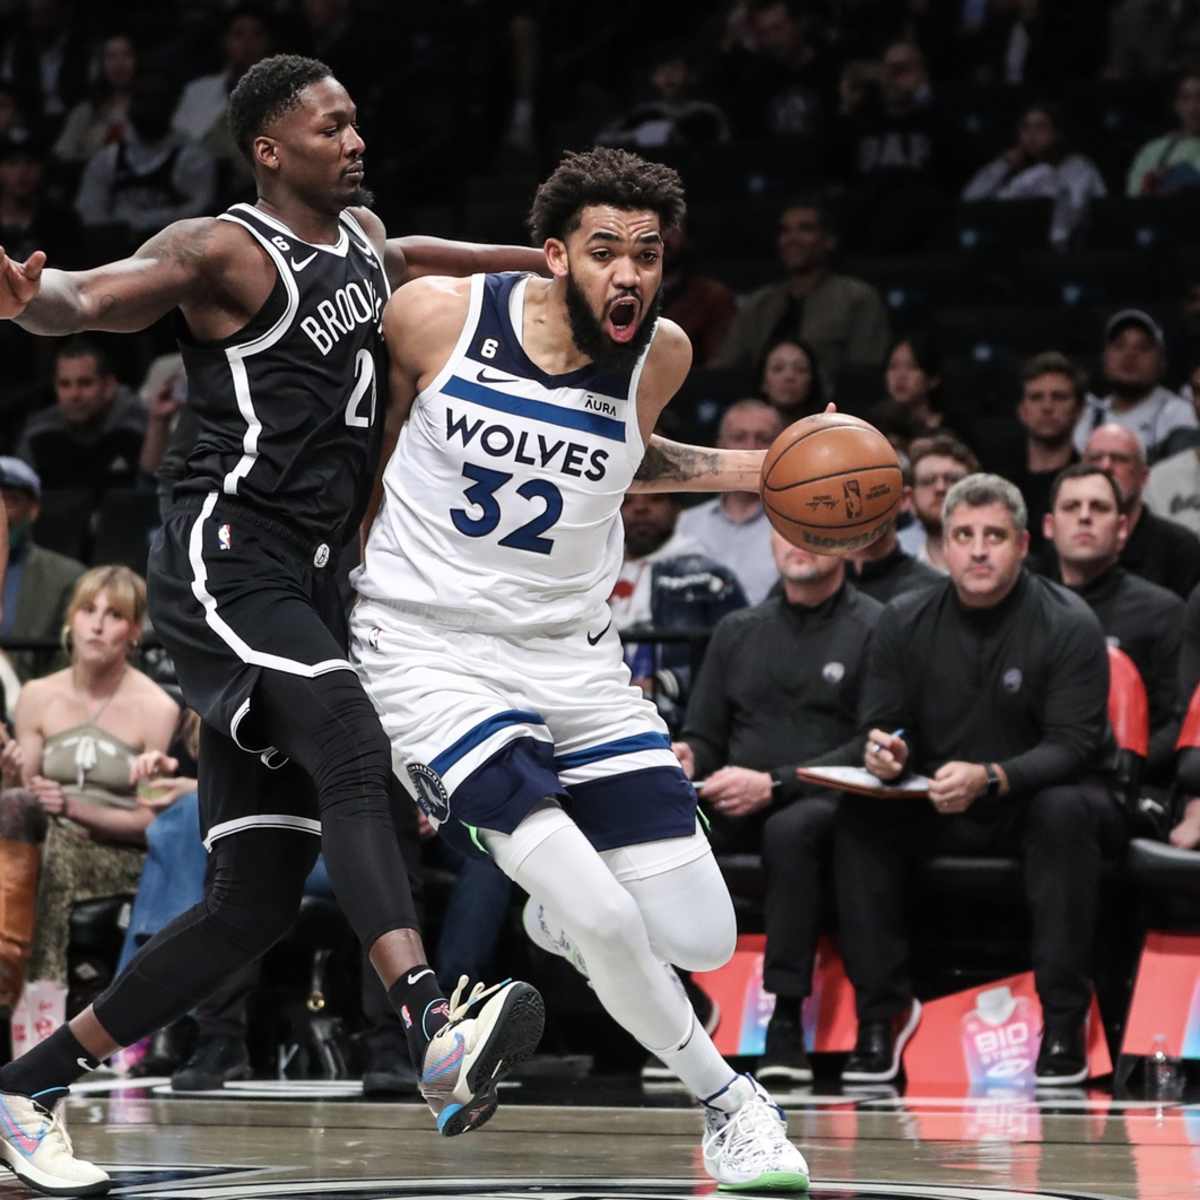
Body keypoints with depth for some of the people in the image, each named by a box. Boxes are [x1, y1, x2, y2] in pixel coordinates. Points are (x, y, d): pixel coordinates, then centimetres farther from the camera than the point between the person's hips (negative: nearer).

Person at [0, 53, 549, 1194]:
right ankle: (433, 1035, -51)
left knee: (253, 902, 4)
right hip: (224, 558, -9)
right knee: (352, 751, -32)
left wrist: (541, 264, 46)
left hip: (300, 583, 9)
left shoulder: (359, 234, 18)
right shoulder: (224, 251, -7)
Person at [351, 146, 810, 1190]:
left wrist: (755, 471, 7)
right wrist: (342, 555, 7)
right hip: (430, 645, -4)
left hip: (573, 653, 4)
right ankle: (726, 1103, 4)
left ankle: (556, 908, 32)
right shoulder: (437, 317, -14)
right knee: (603, 918, -22)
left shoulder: (660, 353, -5)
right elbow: (375, 428, 7)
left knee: (700, 940, -2)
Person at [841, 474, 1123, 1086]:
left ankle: (1064, 1016, -29)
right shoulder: (905, 622, 0)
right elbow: (878, 726, 4)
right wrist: (885, 753, -23)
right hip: (937, 811, 3)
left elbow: (1073, 744, -17)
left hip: (1034, 801, -3)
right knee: (858, 816, -24)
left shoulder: (1068, 625, -11)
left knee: (1064, 811, -37)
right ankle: (882, 1007, -18)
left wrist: (991, 778, -35)